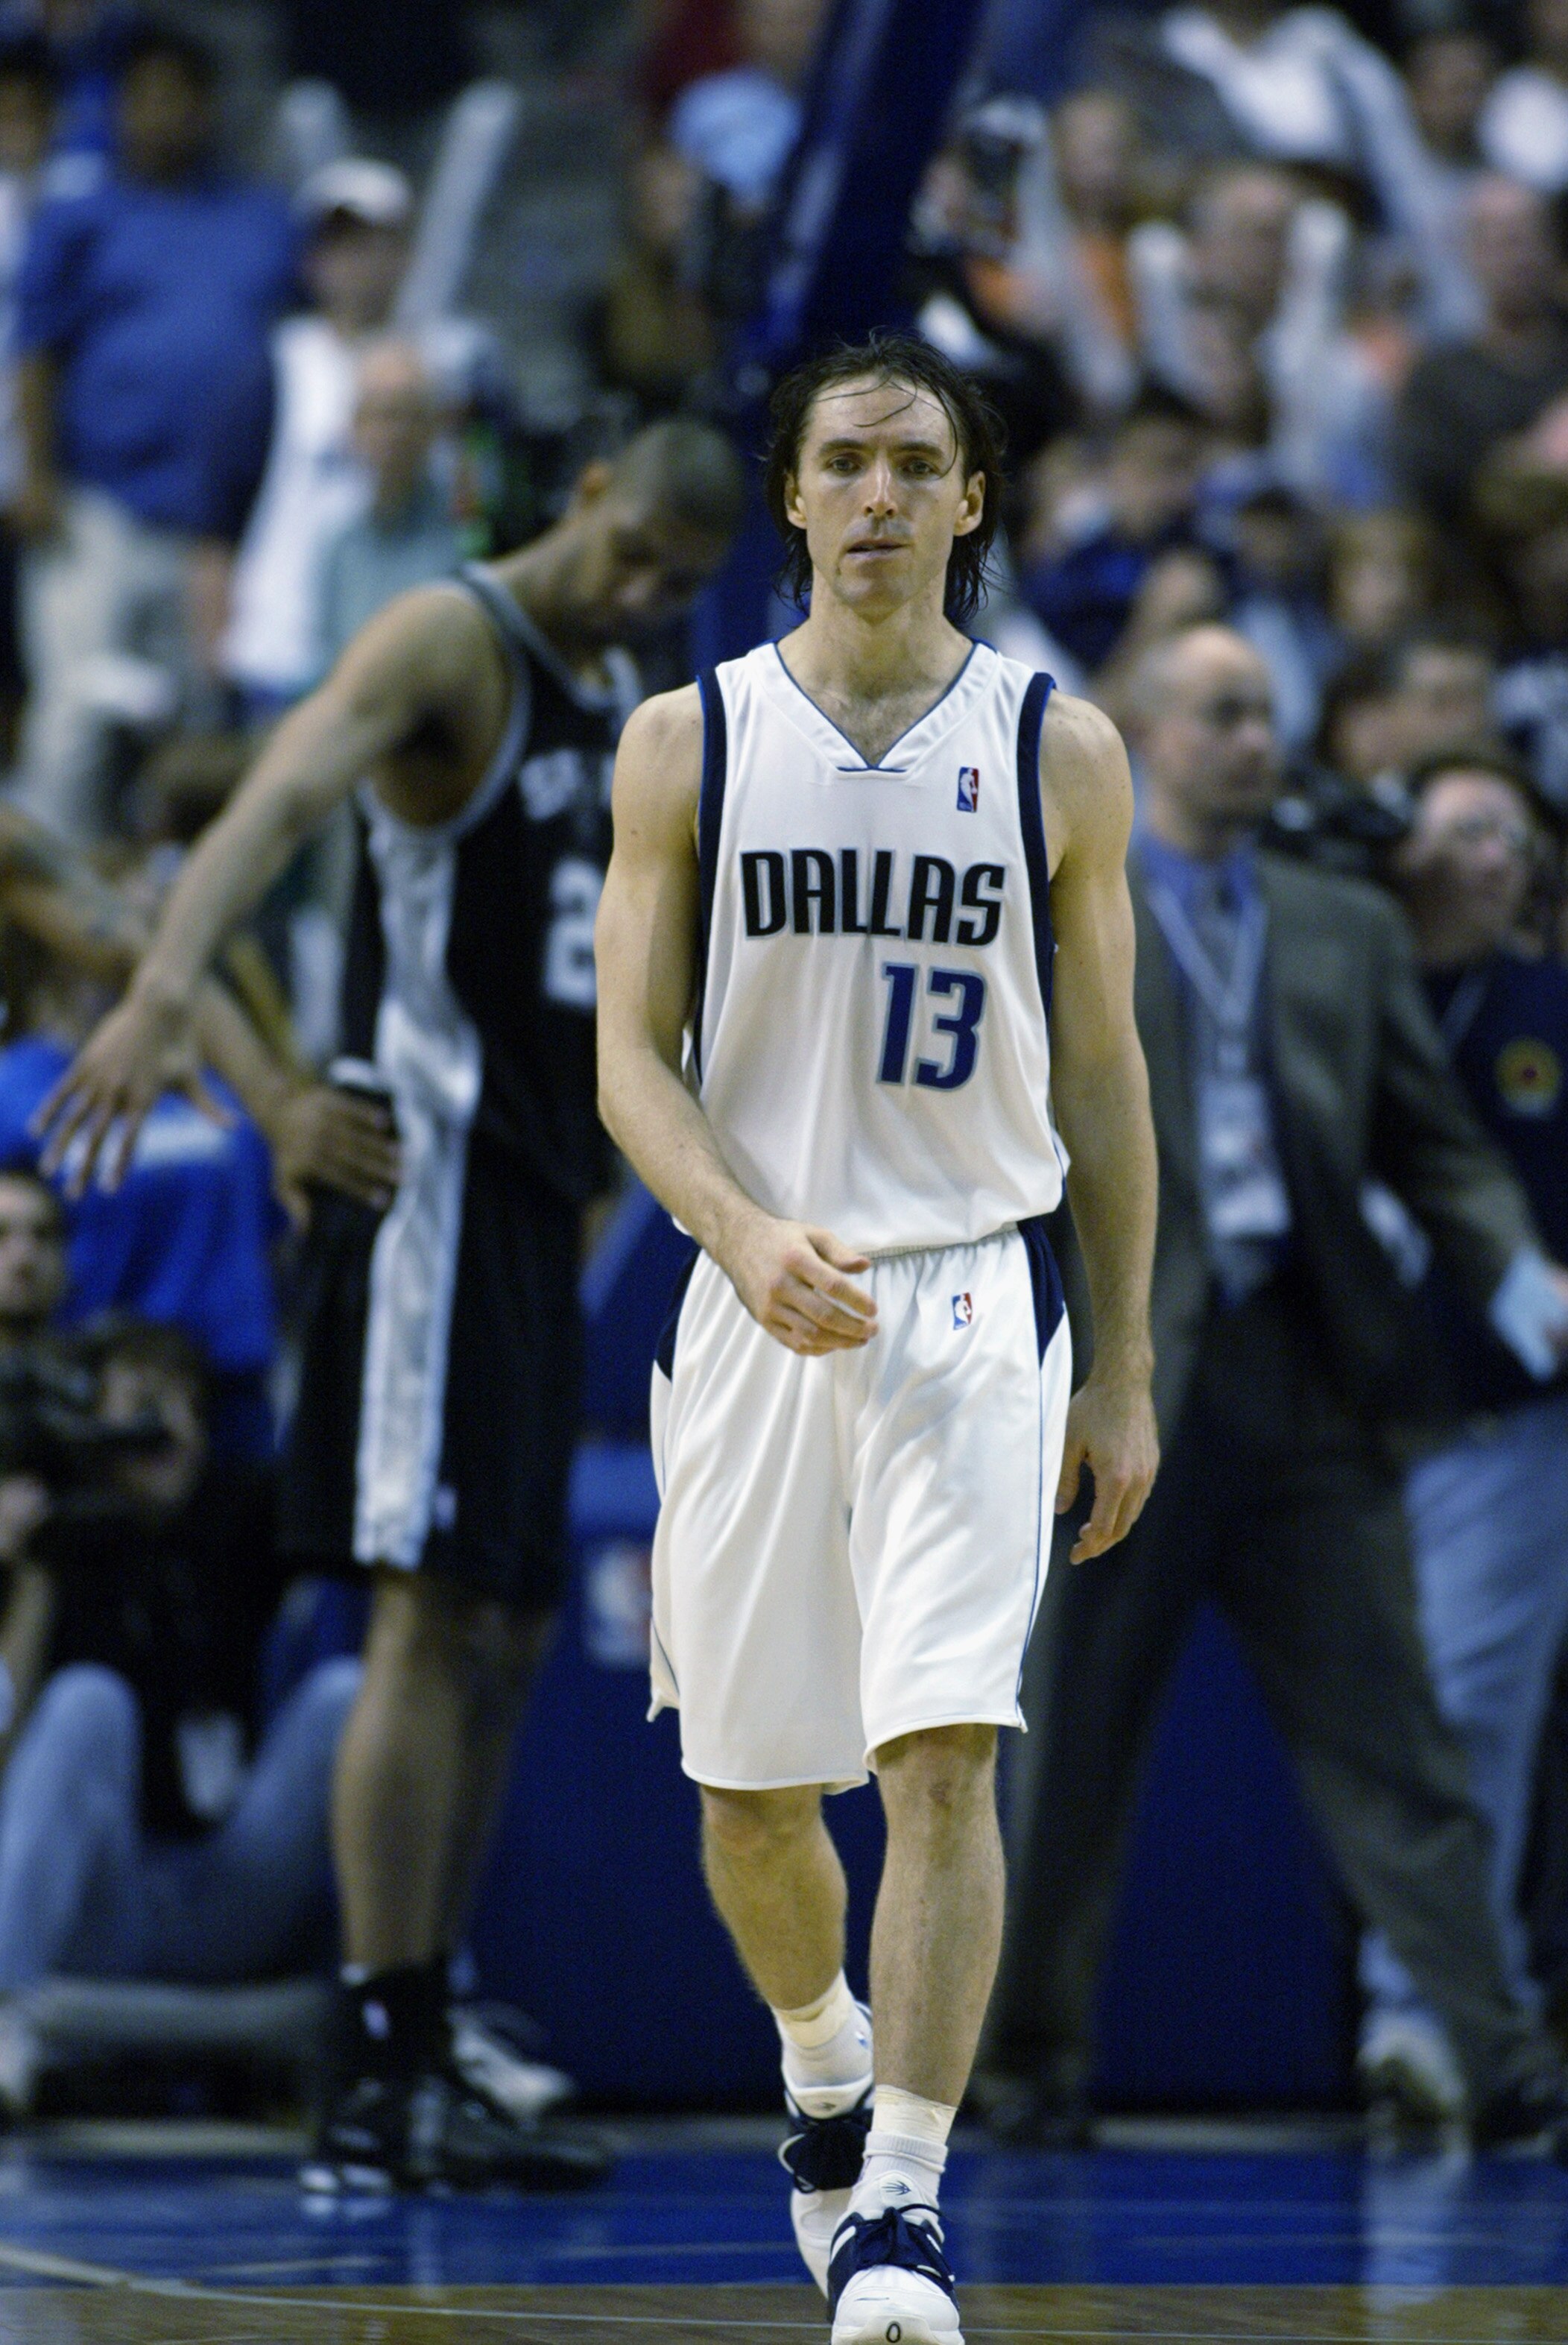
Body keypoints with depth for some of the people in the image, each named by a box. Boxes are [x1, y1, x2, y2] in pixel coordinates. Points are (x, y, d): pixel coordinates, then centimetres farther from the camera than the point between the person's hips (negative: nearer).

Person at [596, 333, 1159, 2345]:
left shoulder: (1059, 753, 3)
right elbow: (632, 1054, 1)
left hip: (974, 1301, -1)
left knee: (943, 1757, -16)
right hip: (756, 1303, 2)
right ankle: (826, 2071, 39)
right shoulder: (688, 742, 3)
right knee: (749, 1785, 10)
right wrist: (748, 1233, -18)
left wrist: (1126, 1376, 8)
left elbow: (1103, 1074, 9)